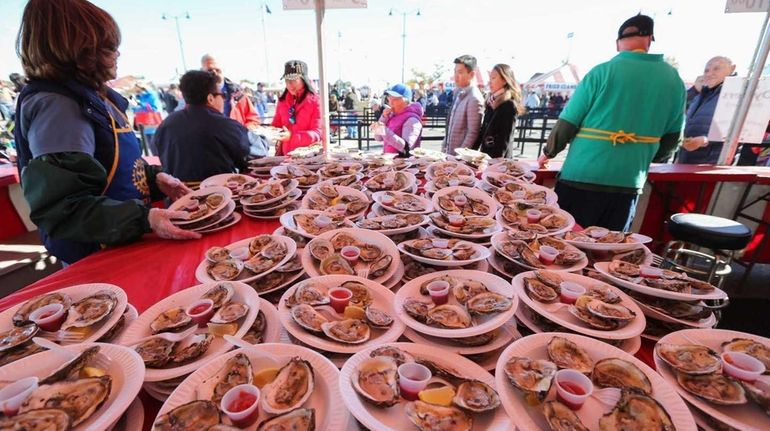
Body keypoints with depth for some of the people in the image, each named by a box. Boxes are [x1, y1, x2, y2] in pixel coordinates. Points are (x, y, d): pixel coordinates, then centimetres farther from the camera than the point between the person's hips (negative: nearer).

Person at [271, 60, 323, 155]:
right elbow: (277, 125, 23)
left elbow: (318, 133, -10)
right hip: (286, 155, 4)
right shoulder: (282, 100, 13)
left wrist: (292, 137, -22)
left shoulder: (315, 101, -3)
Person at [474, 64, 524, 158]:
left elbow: (506, 137, -15)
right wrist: (473, 150, 8)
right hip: (485, 154, 7)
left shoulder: (510, 105, -10)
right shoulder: (491, 102, 11)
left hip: (497, 157, -7)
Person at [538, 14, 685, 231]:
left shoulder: (602, 71, -5)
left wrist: (549, 153, 12)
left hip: (582, 179, -4)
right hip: (628, 184, 4)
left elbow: (568, 122, -4)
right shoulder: (674, 80, 8)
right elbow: (671, 137, 15)